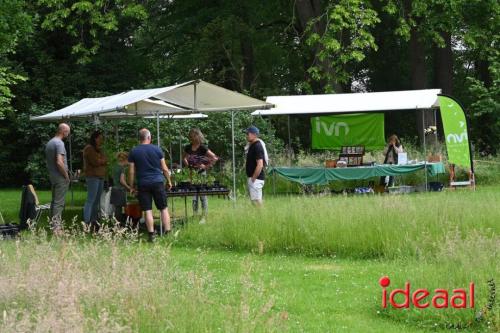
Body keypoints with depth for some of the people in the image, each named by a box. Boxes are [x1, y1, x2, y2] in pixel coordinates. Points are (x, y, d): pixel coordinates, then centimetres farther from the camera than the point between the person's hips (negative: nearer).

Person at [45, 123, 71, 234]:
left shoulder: (49, 143, 12)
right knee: (59, 203, -8)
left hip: (52, 176, 9)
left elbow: (47, 160, 19)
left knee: (54, 202, 15)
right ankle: (57, 228, -10)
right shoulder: (59, 143, -17)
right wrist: (66, 175, -15)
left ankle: (53, 225, 21)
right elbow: (59, 162, -25)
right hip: (60, 178, -9)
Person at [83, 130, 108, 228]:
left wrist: (101, 160, -5)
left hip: (100, 177, 9)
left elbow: (104, 160, 16)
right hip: (93, 176, -9)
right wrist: (103, 160, 0)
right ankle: (86, 223, -16)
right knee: (91, 199, -13)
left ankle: (94, 220, 13)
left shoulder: (99, 149, 21)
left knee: (97, 200, 9)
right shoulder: (89, 149, -8)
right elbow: (96, 162, -16)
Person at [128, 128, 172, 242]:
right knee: (163, 208, 8)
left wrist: (131, 187, 8)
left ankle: (151, 235, 0)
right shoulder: (157, 149, 0)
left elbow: (131, 171, 0)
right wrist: (169, 181, 16)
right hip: (158, 182, 0)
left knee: (148, 211, 3)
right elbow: (165, 168, 3)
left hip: (143, 184, 0)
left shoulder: (133, 152, 0)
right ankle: (168, 232, 5)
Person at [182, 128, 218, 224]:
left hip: (201, 174, -5)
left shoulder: (202, 148, -11)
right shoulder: (188, 148, 4)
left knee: (203, 196, 1)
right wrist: (187, 164, 10)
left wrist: (206, 166, -12)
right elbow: (184, 157, 25)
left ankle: (204, 217, 7)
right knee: (193, 197, 8)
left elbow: (215, 158, -13)